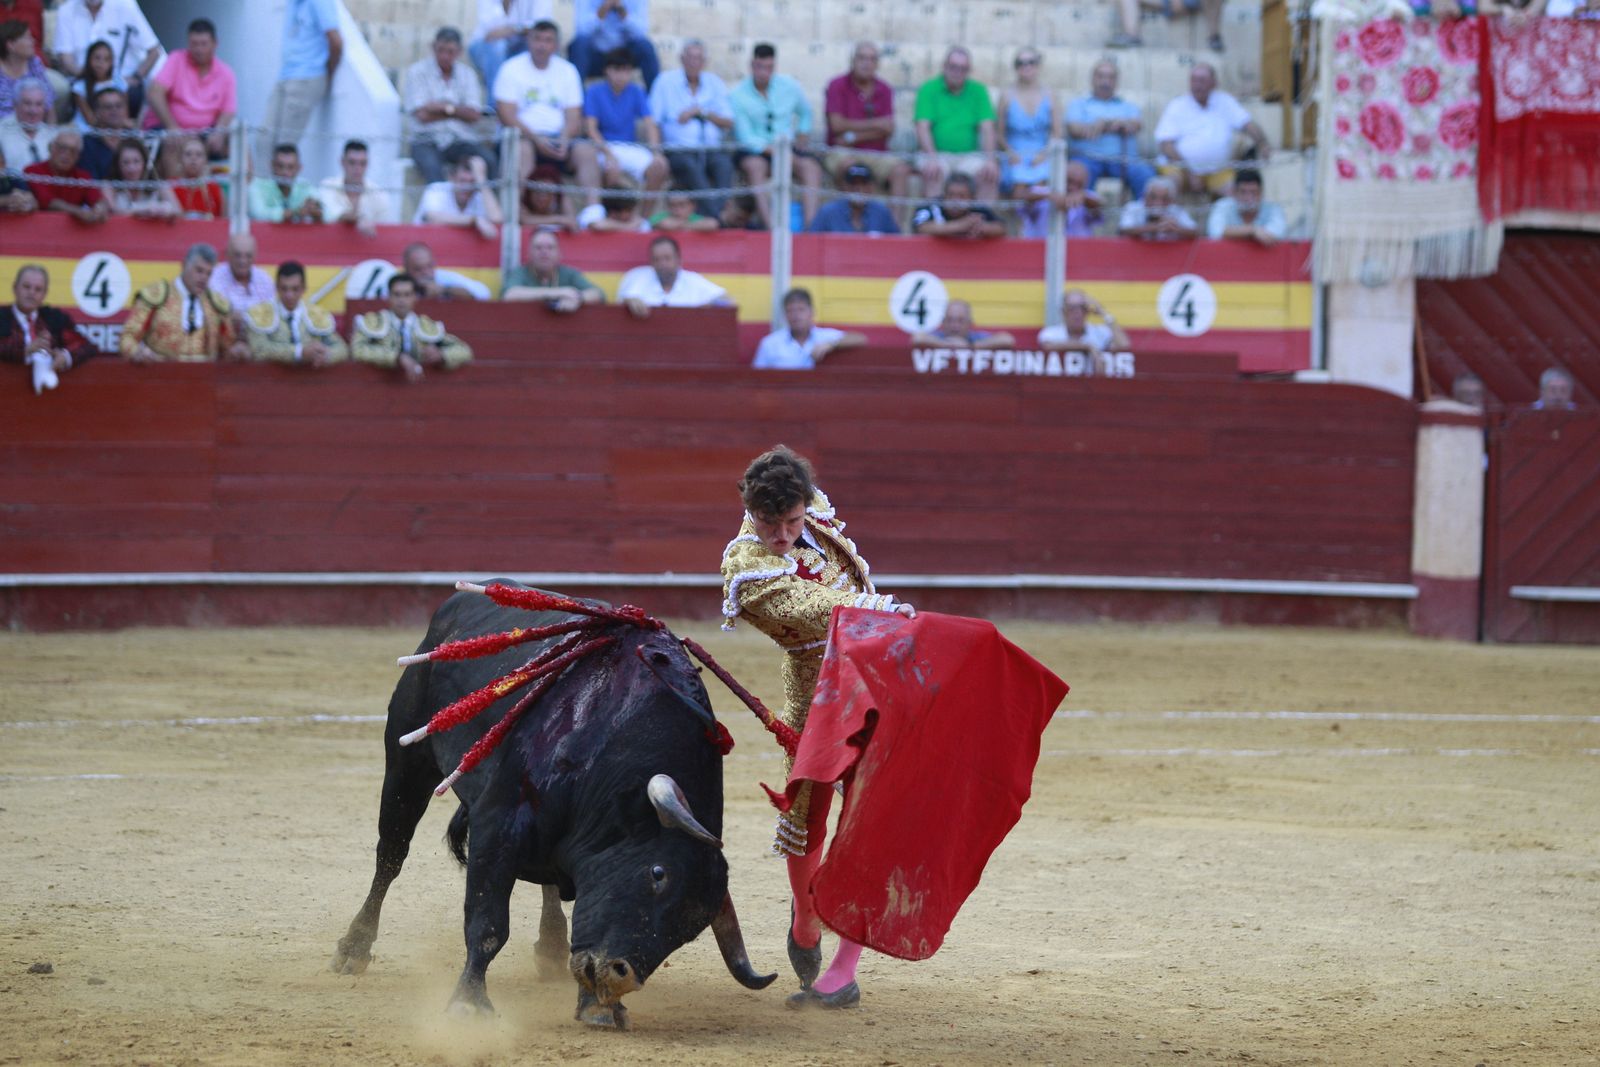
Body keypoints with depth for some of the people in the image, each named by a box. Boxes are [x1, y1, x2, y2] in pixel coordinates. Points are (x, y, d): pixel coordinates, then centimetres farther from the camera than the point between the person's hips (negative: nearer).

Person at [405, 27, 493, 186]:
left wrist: (446, 107, -11)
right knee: (431, 166, -36)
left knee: (488, 159, -27)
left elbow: (474, 115, 2)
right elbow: (423, 115, -5)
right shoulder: (417, 72, 4)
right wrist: (459, 111, 0)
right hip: (427, 141, -3)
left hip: (462, 138, 3)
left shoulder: (467, 74, 13)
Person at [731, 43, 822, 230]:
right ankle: (770, 226, -45)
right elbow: (746, 137, -12)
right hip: (753, 151, -3)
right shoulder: (737, 95, -5)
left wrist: (802, 136, 10)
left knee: (811, 166, -27)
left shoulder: (790, 86, 6)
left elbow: (805, 113, 25)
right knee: (755, 165, -38)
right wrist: (772, 150, -24)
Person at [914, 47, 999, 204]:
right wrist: (932, 159, -22)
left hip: (968, 154, 2)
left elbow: (987, 128, 3)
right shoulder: (929, 89, 4)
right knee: (934, 172, -35)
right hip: (937, 154, -2)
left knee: (990, 173, -28)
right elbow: (923, 128, -6)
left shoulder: (978, 91, 11)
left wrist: (990, 160, -14)